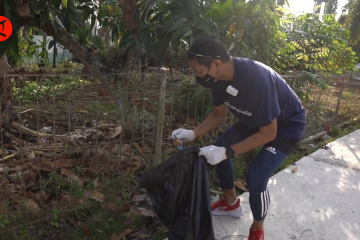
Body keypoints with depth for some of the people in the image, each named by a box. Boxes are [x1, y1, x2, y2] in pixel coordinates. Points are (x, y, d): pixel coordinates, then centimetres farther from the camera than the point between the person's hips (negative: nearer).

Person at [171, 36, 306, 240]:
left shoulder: (257, 80, -40)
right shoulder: (220, 76, -17)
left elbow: (268, 134, -30)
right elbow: (219, 114, 0)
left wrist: (227, 152, -34)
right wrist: (193, 133, -13)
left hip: (287, 124, -7)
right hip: (255, 119, 8)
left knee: (255, 177, -20)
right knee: (217, 151, 5)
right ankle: (231, 204, 28)